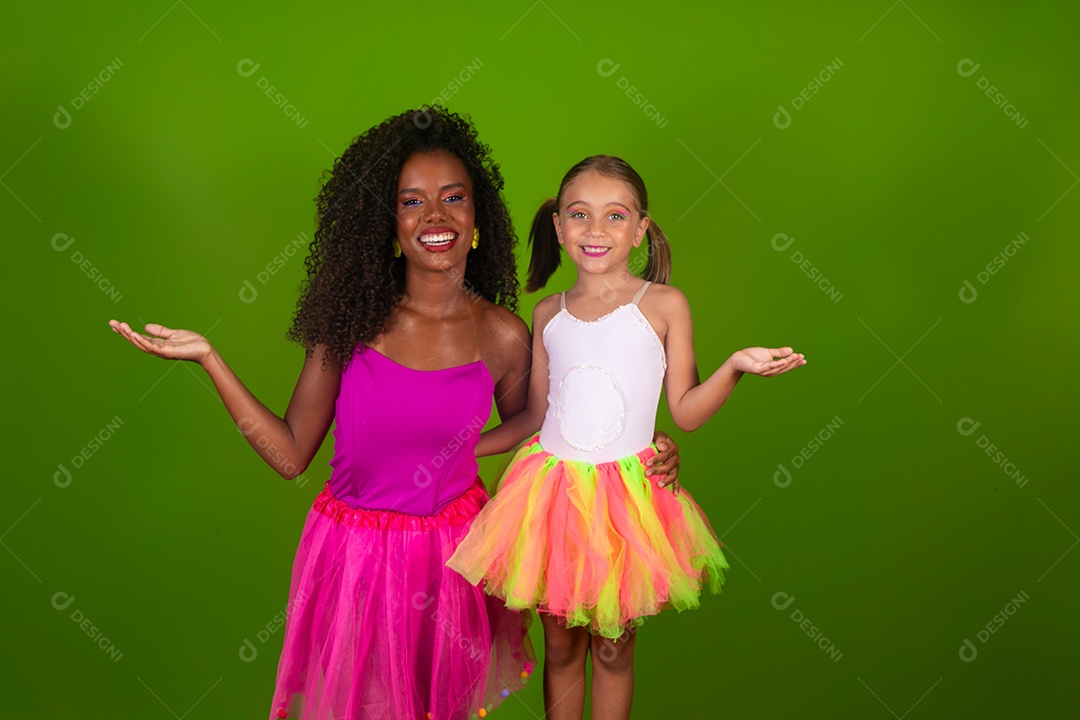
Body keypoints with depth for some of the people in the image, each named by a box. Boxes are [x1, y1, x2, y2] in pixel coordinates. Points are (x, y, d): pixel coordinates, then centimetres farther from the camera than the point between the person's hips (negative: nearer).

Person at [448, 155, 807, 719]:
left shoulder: (665, 305, -3)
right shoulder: (548, 315, 4)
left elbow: (684, 412, -2)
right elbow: (535, 414, 11)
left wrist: (735, 367, -18)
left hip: (626, 493, -2)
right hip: (553, 491, 2)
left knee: (613, 647, 9)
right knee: (559, 645, 12)